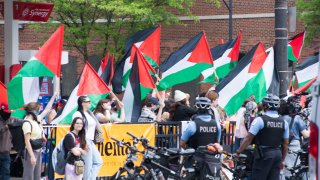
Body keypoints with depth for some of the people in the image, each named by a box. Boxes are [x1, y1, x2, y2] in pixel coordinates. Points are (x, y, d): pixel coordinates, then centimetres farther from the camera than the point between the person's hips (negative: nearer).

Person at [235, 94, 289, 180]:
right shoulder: (283, 122, 5)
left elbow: (248, 139, -11)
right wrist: (282, 160, 19)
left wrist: (238, 152, -2)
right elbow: (285, 144, 9)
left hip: (264, 154, -5)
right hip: (277, 154, 5)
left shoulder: (260, 120, -10)